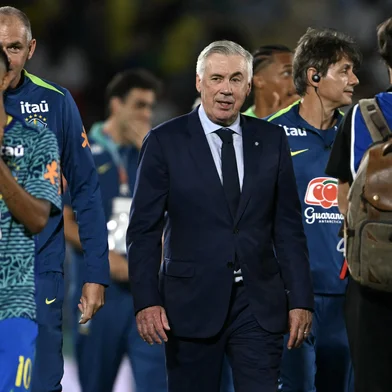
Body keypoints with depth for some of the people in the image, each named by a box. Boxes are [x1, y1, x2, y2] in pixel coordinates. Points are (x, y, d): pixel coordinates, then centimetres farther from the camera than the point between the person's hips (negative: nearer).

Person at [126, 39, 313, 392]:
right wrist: (147, 301, -11)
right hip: (192, 303, -2)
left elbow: (288, 226, 8)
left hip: (258, 305, 2)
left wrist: (301, 299, 3)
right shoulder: (165, 141, 0)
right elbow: (144, 229, -2)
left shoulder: (272, 140, 8)